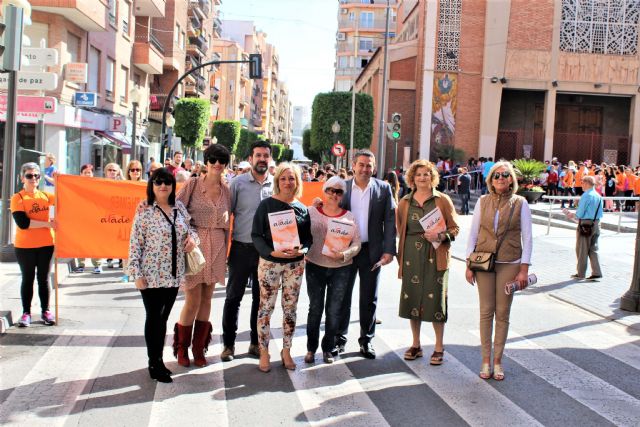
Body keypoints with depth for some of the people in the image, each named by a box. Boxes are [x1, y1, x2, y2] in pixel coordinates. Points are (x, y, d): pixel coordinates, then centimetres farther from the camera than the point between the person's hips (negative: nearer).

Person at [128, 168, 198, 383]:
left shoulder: (179, 207, 6)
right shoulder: (145, 209, -8)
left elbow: (188, 228, 20)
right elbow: (135, 242, -9)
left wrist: (192, 236, -4)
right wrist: (137, 274, -13)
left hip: (174, 274, 5)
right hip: (151, 275, -5)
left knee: (163, 318, 14)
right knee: (153, 318, 4)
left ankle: (159, 360, 26)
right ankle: (154, 365, 16)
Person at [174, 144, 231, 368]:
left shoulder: (226, 190, 7)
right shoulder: (193, 184, -5)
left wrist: (226, 249, 11)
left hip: (216, 247, 4)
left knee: (206, 299, 10)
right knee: (193, 300, -3)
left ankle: (199, 349, 23)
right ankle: (182, 348, 18)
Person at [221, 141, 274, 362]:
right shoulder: (238, 183, -2)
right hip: (242, 248, -2)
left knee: (261, 298, 11)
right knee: (233, 297, 4)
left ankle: (256, 342, 24)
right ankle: (228, 344, 16)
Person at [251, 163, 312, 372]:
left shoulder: (302, 209, 5)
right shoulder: (267, 205, -4)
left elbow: (308, 237, 7)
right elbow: (256, 235, -7)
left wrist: (301, 250, -15)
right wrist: (272, 252, -22)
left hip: (295, 264, 3)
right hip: (269, 262, -3)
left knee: (290, 308, 10)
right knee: (266, 307, 3)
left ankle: (286, 351, 24)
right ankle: (264, 353, 16)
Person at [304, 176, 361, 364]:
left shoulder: (349, 217, 1)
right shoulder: (311, 212, 0)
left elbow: (357, 243, -1)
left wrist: (343, 255, -17)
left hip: (340, 269, 1)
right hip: (315, 267, -1)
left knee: (334, 311, 9)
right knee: (315, 309, 6)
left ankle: (328, 348, 23)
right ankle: (311, 348, 20)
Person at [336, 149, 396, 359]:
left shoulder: (383, 189, 0)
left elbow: (390, 221, -2)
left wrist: (389, 250, -8)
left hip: (372, 251, 0)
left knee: (369, 299, 9)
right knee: (342, 297, 9)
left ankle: (366, 340, 22)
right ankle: (339, 339, 21)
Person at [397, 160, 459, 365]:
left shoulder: (442, 200, 3)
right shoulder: (404, 202, 10)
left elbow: (455, 228, 5)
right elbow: (400, 232, 14)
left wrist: (440, 236, -16)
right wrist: (400, 261, 10)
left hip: (435, 256, -3)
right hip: (411, 256, 3)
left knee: (435, 299, -3)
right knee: (411, 298, 6)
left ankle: (439, 347, 11)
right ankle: (416, 345, 21)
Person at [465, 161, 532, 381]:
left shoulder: (520, 203, 0)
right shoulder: (483, 202, 4)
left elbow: (527, 238, 0)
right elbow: (473, 233, 7)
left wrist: (524, 270, -5)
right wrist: (469, 265, 3)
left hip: (509, 264, -1)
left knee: (502, 313, 5)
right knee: (486, 312, 3)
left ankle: (498, 360, 16)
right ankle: (486, 360, 12)